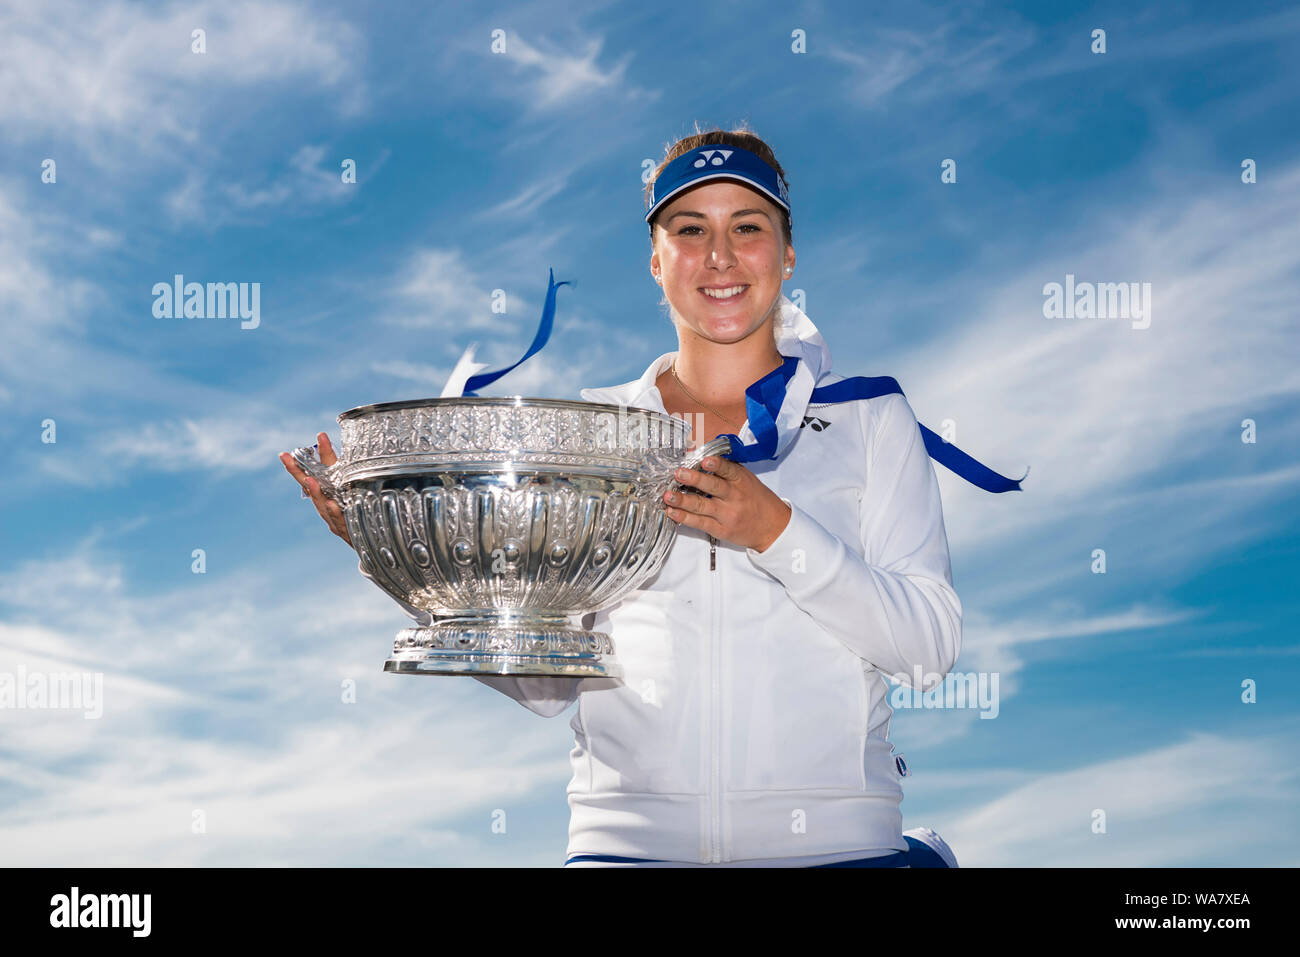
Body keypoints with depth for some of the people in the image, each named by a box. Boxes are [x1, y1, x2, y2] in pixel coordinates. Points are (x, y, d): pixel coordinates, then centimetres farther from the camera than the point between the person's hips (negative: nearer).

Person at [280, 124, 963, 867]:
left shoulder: (872, 420, 8)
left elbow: (931, 645, -2)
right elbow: (545, 680, 8)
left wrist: (776, 531, -13)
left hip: (833, 839, -2)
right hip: (627, 833, 2)